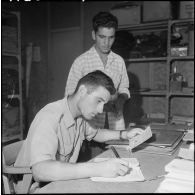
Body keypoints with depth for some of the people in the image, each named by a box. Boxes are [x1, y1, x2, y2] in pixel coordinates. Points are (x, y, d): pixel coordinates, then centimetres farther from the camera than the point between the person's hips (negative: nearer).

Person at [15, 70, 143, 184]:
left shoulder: (81, 115, 0)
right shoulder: (50, 117, -26)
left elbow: (95, 133, 20)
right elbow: (40, 171, -38)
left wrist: (124, 134, 4)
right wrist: (98, 169, -41)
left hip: (62, 181, 7)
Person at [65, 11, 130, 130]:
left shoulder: (119, 61, 4)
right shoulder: (81, 61, -6)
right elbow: (70, 95, -5)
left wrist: (121, 99, -6)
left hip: (115, 120, 3)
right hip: (91, 121, -3)